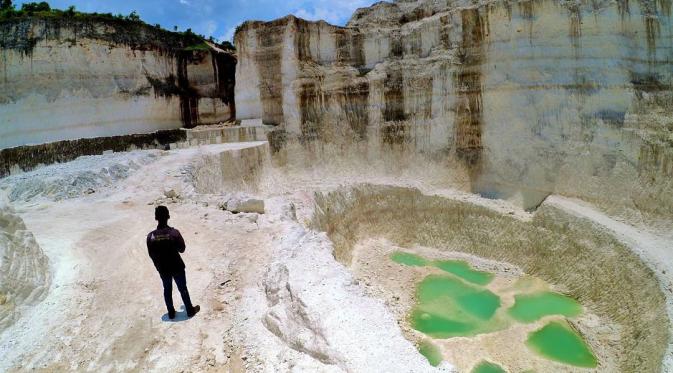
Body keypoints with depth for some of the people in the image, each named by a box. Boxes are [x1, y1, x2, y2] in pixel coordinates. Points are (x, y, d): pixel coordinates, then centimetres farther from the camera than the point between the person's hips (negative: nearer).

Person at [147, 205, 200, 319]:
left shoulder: (150, 236, -15)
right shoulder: (174, 232, -23)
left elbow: (151, 255, -3)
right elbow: (182, 249, -11)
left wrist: (158, 266, 13)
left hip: (163, 269, 2)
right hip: (177, 267, -2)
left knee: (167, 289, 22)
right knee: (183, 289, 16)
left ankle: (171, 312, 35)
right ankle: (190, 310, 31)